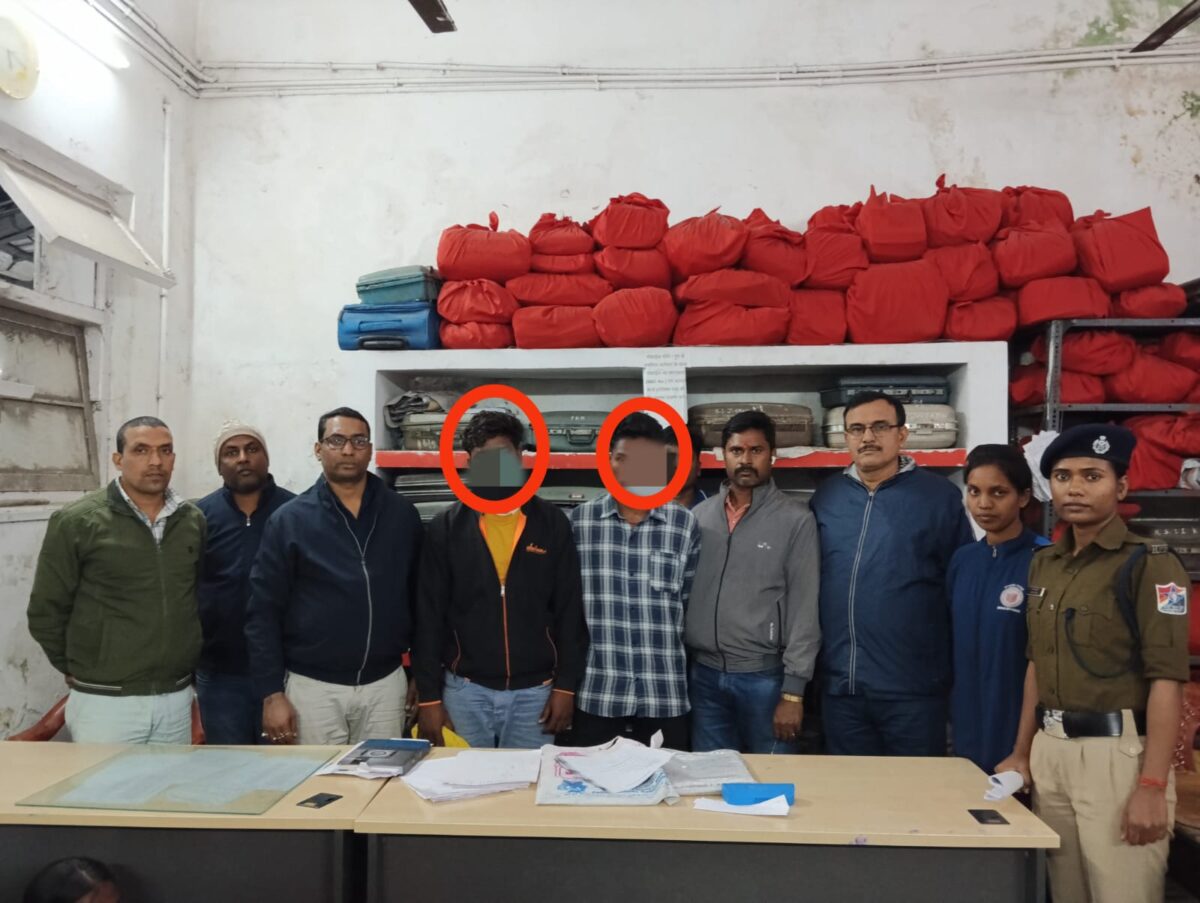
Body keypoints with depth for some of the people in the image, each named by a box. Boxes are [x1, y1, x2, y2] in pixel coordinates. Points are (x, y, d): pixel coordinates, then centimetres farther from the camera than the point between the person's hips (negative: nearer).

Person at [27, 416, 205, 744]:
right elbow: (45, 611, -1)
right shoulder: (76, 522, -8)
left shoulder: (194, 520, 4)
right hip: (105, 702, -4)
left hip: (177, 698, 4)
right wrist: (78, 668, 6)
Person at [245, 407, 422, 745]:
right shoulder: (289, 520, -3)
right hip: (313, 686, -1)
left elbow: (419, 597, 7)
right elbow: (263, 612, -3)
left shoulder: (402, 514, 3)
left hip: (385, 684, 2)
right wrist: (271, 693, -8)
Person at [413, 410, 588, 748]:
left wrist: (566, 685, -3)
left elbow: (570, 611, 1)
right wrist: (429, 696, -3)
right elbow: (429, 617, 0)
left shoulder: (552, 524, 0)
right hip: (465, 690, 0)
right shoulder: (446, 528, -1)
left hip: (534, 692, 0)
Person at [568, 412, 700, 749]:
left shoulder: (685, 525, 0)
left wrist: (661, 648, 10)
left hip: (664, 694, 0)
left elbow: (686, 603, 8)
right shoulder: (580, 520, 0)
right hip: (596, 691, 0)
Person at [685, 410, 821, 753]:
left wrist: (793, 691, -10)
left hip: (764, 676, -3)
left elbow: (804, 609, -7)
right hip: (705, 675, 3)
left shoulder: (796, 519, -5)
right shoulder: (700, 516, 6)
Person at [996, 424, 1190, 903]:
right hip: (1050, 751, 6)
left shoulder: (1150, 564, -9)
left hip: (1118, 752, -6)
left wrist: (1153, 785, -19)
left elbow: (1166, 679, -14)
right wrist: (1023, 753, 16)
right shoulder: (1044, 564, 11)